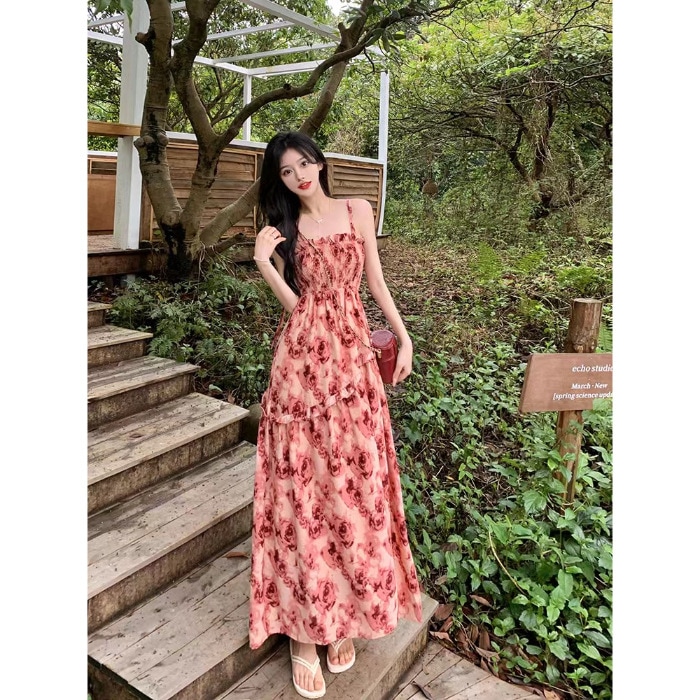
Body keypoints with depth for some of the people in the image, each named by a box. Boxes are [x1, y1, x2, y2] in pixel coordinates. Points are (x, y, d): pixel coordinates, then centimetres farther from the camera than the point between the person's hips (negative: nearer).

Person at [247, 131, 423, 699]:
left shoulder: (358, 211, 10)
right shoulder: (284, 229, 9)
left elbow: (375, 282, 12)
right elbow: (295, 302, 0)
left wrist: (403, 335, 8)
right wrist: (264, 263, -12)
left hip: (351, 361, 1)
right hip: (300, 363, 0)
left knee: (352, 485, 3)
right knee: (300, 486, 0)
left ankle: (344, 614, 22)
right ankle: (303, 628, 11)